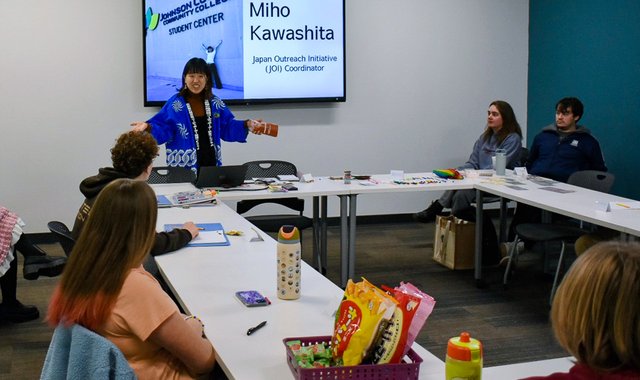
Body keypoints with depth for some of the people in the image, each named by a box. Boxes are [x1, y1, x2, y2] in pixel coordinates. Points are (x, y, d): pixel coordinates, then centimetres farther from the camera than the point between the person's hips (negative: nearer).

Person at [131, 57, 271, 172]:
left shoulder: (216, 103, 9)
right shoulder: (174, 104, -4)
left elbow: (227, 128, 12)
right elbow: (164, 131, -7)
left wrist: (246, 125, 0)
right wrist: (148, 127, -25)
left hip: (211, 163, 4)